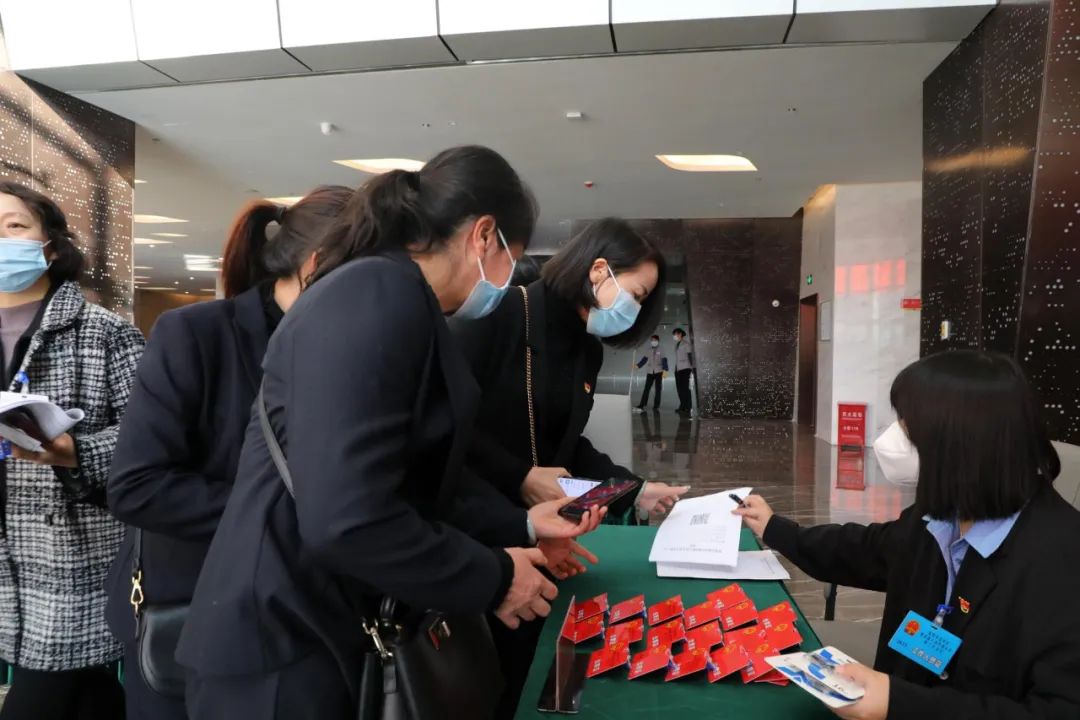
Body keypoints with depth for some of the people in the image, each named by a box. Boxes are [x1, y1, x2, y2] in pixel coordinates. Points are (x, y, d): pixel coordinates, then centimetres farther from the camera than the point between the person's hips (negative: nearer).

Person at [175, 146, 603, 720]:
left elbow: (414, 479, 13)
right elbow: (346, 518, -31)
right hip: (284, 642, -10)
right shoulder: (383, 295, -22)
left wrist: (520, 526, 10)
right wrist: (494, 579, -18)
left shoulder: (378, 295, 12)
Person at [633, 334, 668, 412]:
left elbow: (664, 360, -6)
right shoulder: (649, 351, 10)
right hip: (650, 372, 2)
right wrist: (637, 366, -7)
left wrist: (665, 370, -19)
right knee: (646, 389, -6)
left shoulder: (661, 351, 2)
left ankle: (656, 406, 8)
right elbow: (644, 360, 7)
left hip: (658, 372, -2)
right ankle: (641, 406, -11)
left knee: (658, 389, 2)